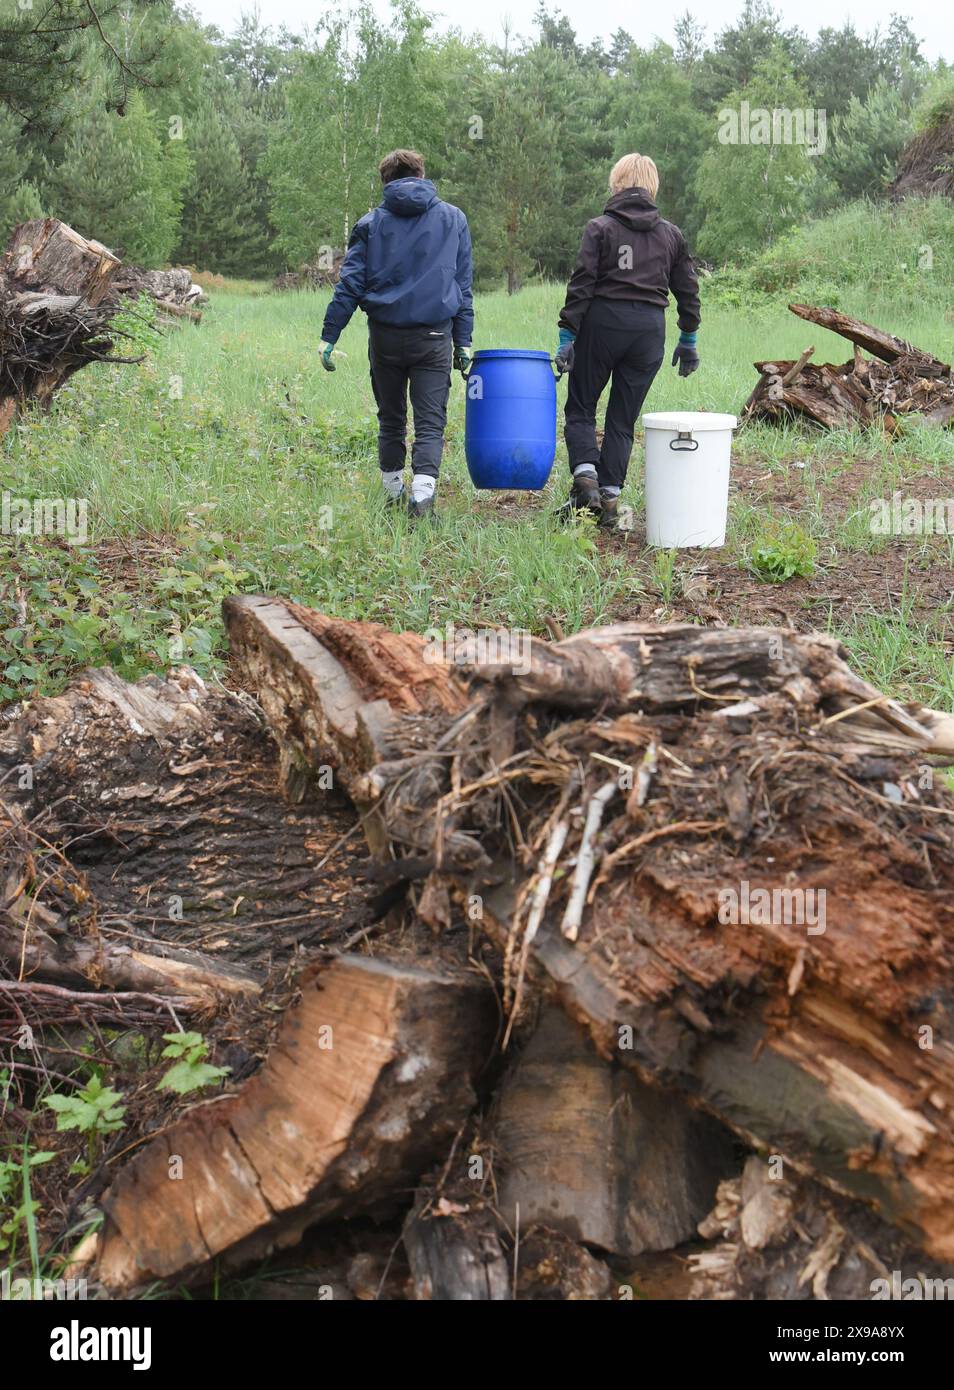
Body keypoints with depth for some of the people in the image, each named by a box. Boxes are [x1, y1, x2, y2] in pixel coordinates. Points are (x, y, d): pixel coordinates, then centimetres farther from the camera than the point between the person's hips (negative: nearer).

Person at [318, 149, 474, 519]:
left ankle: (393, 493, 22)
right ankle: (423, 490, -22)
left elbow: (350, 284, 1)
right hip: (433, 337, -1)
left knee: (391, 419, 15)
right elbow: (463, 285, 8)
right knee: (430, 422, -3)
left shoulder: (371, 223, 5)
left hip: (385, 336, 1)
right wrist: (463, 341, 11)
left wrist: (329, 336, 4)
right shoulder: (453, 219, 8)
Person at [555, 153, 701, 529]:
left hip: (602, 326, -3)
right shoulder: (671, 234, 10)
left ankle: (585, 478, -9)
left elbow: (581, 285, -9)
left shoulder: (600, 228, -3)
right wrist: (688, 340, 23)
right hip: (650, 330, 3)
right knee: (623, 419, 10)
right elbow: (688, 290, 13)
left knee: (580, 408, 10)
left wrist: (567, 336, -7)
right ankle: (610, 497, 6)